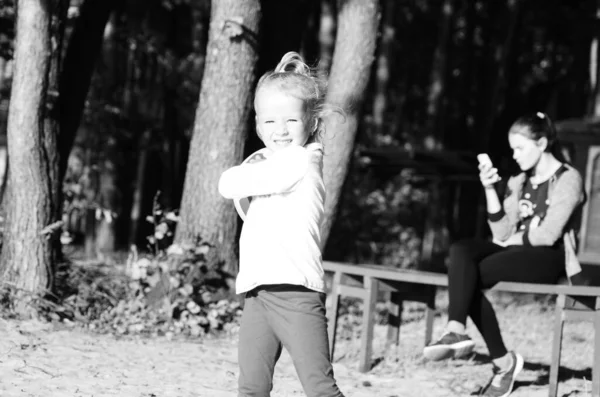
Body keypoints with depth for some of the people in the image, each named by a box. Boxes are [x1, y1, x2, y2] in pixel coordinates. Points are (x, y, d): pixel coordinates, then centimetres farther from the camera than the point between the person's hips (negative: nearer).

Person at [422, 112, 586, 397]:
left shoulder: (568, 179, -1)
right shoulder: (518, 183, 20)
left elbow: (548, 234, -12)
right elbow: (503, 233, 8)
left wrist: (514, 239, -2)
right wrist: (490, 190, 0)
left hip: (548, 258, -7)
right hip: (515, 253, 7)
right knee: (461, 250, -26)